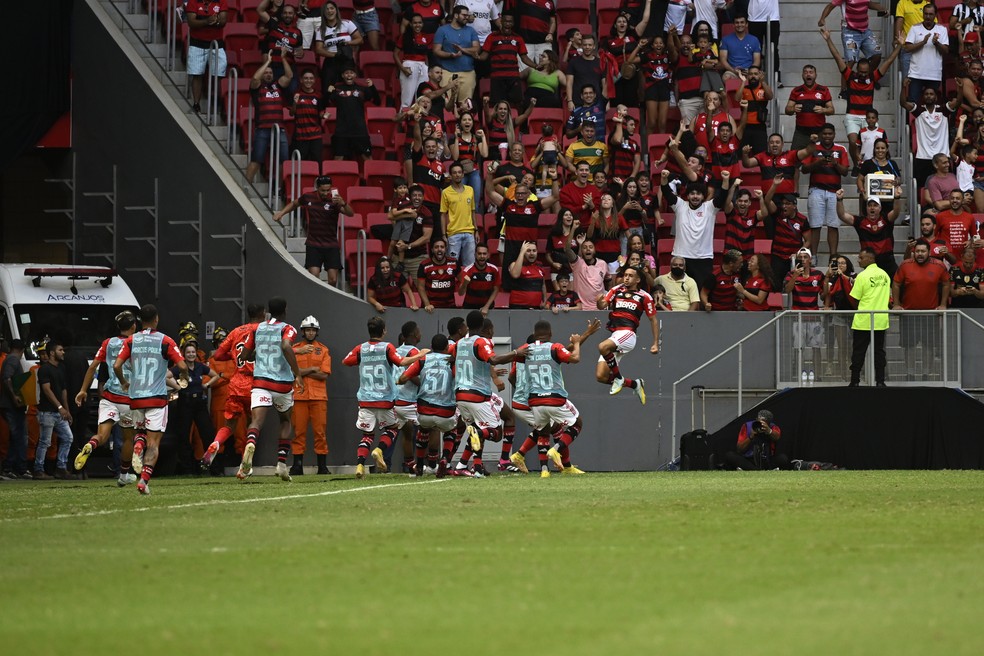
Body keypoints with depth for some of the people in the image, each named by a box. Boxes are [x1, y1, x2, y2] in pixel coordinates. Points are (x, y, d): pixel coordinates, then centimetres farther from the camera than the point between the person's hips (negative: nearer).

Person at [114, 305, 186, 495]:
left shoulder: (130, 341, 2)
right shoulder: (165, 341, -4)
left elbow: (117, 366, -5)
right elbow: (182, 366, -9)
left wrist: (123, 383, 15)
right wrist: (184, 377, 15)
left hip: (135, 397, 3)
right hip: (157, 398, -3)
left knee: (141, 431, 26)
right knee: (154, 442, 0)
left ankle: (138, 445, -9)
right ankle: (144, 480, -15)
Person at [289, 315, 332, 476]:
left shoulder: (323, 350, 11)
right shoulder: (294, 349, 11)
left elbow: (324, 375, 0)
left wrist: (302, 372, -4)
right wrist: (313, 369, -6)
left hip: (318, 396, 0)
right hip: (299, 395, 0)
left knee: (320, 431, -2)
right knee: (299, 431, -2)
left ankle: (322, 465, -1)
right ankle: (297, 465, 0)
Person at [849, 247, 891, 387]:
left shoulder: (862, 276, -13)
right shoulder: (884, 275, 5)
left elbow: (854, 301, -8)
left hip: (863, 321, -5)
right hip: (881, 321, 5)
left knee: (858, 352, 2)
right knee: (879, 351, 9)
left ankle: (855, 381, 3)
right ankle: (880, 381, 6)